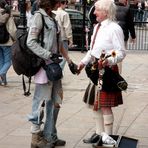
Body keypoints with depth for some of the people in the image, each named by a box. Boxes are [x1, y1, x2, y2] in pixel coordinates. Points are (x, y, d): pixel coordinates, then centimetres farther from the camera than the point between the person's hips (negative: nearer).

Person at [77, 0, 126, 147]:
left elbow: (121, 52, -17)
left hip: (108, 69, -9)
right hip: (96, 69, 9)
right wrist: (84, 62, 12)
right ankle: (99, 133, 30)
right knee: (95, 103, 16)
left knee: (105, 106, -2)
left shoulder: (114, 28, -15)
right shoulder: (97, 27, 12)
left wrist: (108, 61, -32)